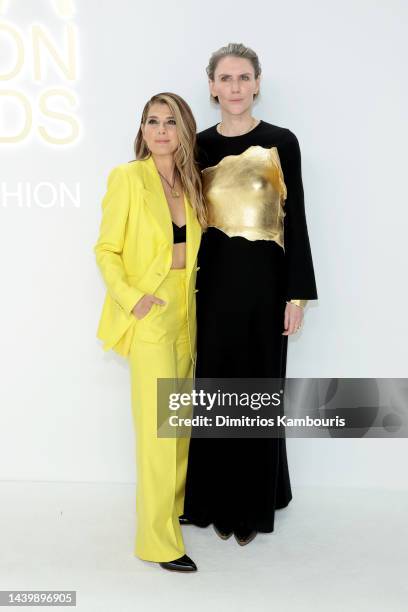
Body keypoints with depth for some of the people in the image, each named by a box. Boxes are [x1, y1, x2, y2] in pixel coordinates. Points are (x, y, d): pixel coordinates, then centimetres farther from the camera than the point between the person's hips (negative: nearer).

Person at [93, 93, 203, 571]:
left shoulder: (190, 182, 10)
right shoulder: (128, 177, -7)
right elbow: (106, 250, -7)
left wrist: (190, 290, 7)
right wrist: (131, 297, -18)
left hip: (185, 311, 7)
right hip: (149, 313, -6)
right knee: (159, 423, -7)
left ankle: (175, 504, 33)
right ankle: (159, 540, 3)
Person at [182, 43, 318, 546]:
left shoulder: (281, 142, -2)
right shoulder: (199, 145, 6)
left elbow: (295, 220, -2)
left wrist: (298, 294, -7)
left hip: (263, 279, -2)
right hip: (212, 281, 3)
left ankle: (253, 503, 23)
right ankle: (217, 500, 25)